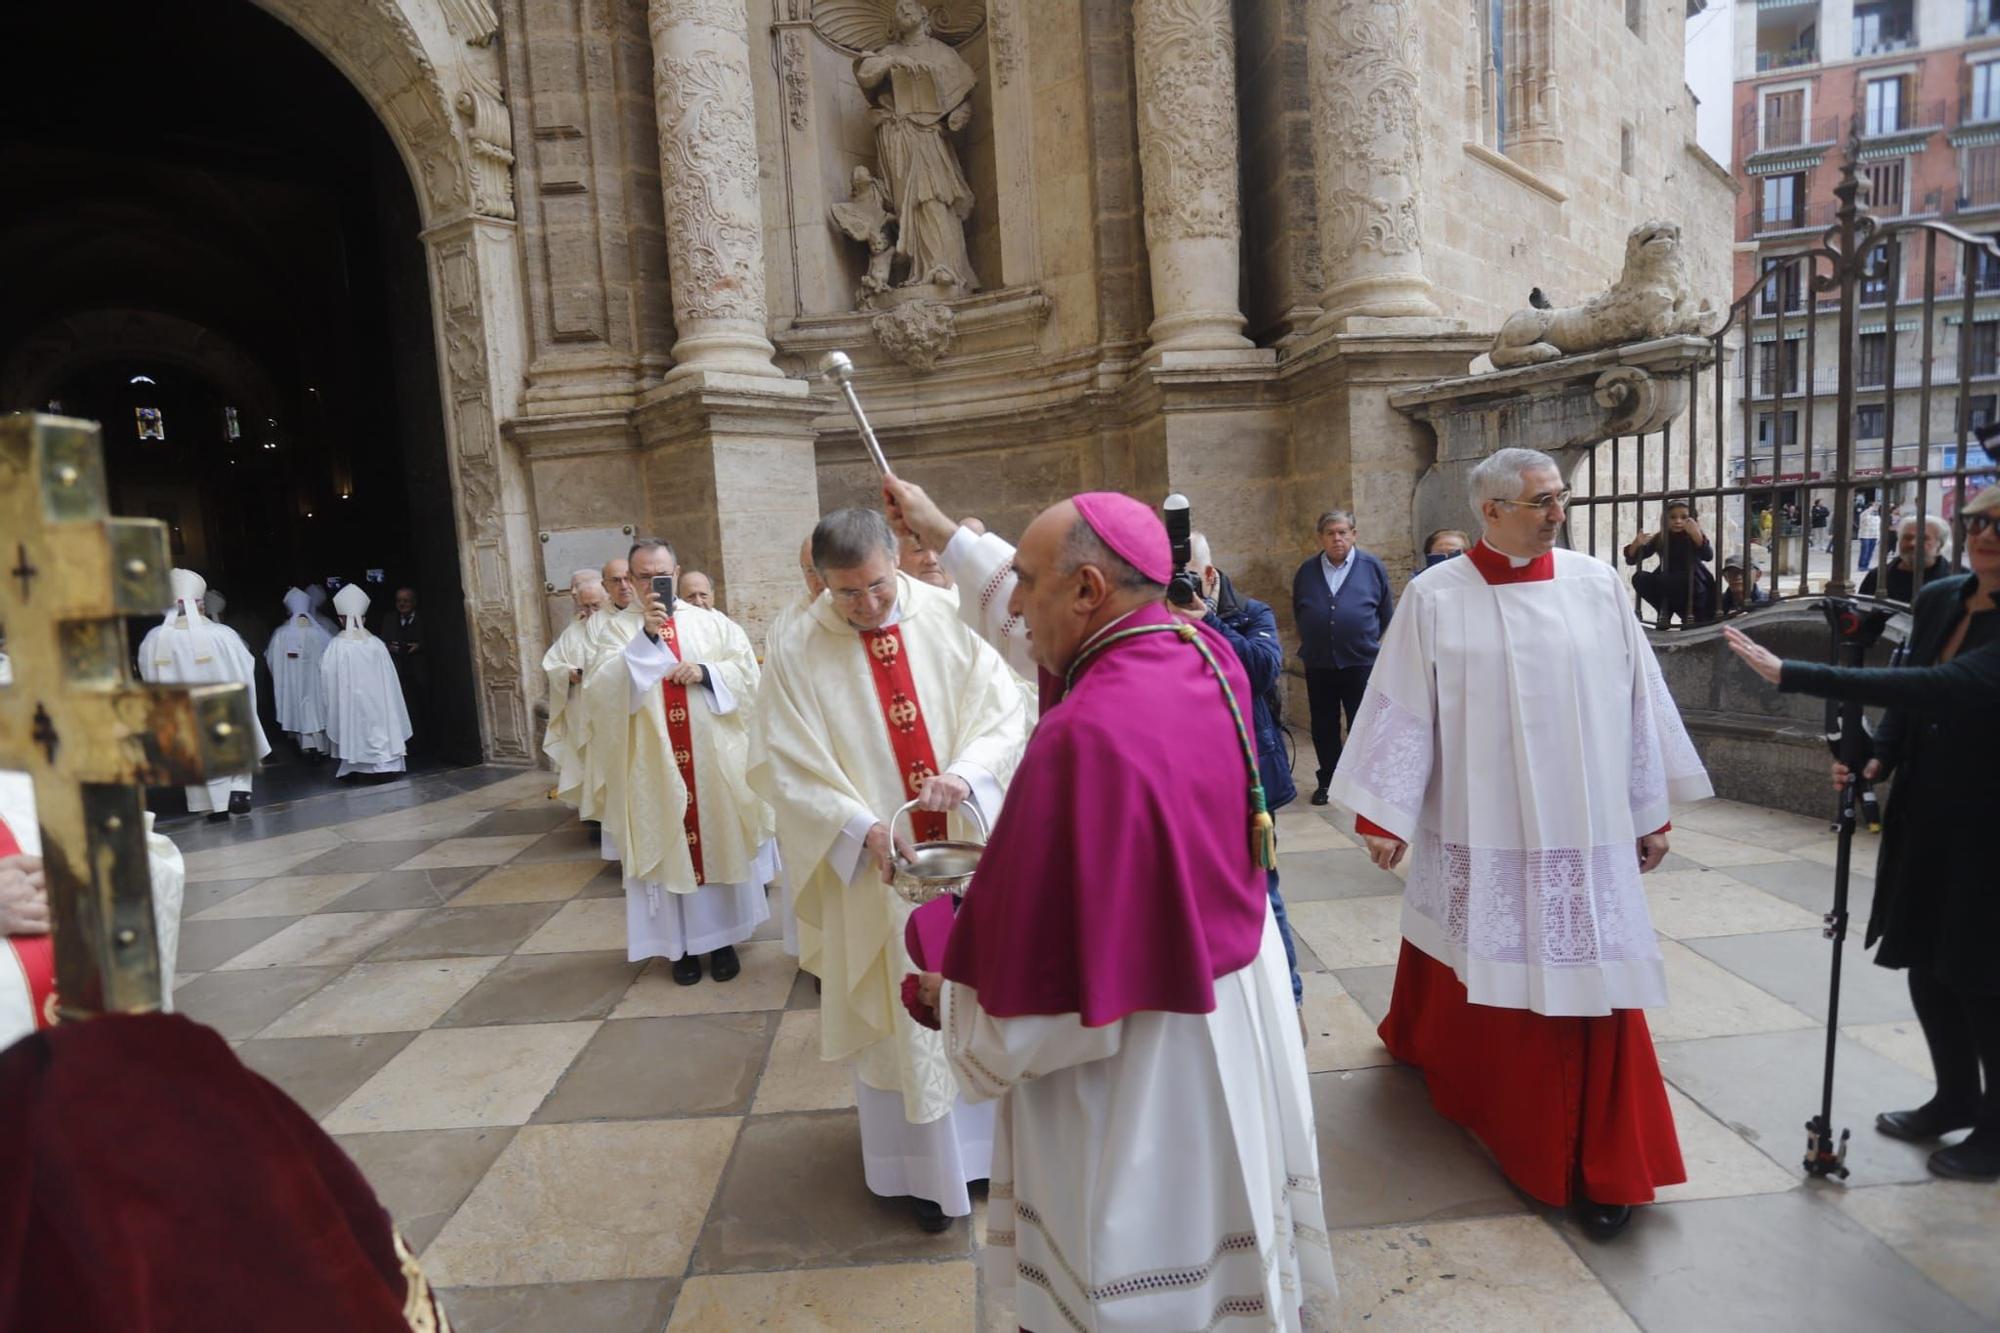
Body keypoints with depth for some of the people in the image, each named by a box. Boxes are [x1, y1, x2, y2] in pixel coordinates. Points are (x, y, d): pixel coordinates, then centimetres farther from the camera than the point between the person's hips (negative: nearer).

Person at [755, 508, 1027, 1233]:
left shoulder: (948, 617, -7)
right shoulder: (799, 653, -10)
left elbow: (1003, 714, -7)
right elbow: (791, 773, -9)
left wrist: (964, 774, -26)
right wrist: (865, 830, -23)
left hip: (968, 849, 2)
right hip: (877, 869, -2)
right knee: (903, 1017, 11)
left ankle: (984, 1139, 40)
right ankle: (928, 1167, 31)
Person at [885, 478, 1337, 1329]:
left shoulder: (1086, 735, -32)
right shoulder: (1208, 656, -7)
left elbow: (1043, 983, -26)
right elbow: (1056, 630, 12)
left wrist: (951, 1000, -5)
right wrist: (944, 537, 19)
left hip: (1135, 1072, -7)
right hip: (1235, 1019, 8)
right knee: (1229, 1236, 29)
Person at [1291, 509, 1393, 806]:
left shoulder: (1372, 567, 0)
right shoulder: (1307, 571, 6)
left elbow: (1386, 611, 8)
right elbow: (1297, 613, 17)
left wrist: (1371, 641, 12)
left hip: (1361, 661, -2)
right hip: (1318, 664, 2)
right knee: (1323, 727, 10)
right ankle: (1327, 781, 23)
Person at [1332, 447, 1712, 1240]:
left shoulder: (1597, 587, 0)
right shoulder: (1434, 597, -7)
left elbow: (1636, 701, 6)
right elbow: (1404, 709, -6)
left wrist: (1652, 810, 8)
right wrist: (1383, 815, -7)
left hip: (1582, 833, 2)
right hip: (1476, 835, -1)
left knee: (1586, 987, 5)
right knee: (1470, 975, 16)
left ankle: (1605, 1168, 21)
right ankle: (1437, 1053, 47)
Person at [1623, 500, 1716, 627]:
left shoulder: (1694, 536, -9)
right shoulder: (1659, 538, -3)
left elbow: (1709, 556, -29)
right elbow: (1631, 559, -6)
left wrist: (1696, 534, -43)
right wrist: (1636, 544, -28)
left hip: (1694, 587, -3)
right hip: (1669, 590, 3)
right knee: (1640, 578, -19)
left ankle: (1691, 614, -7)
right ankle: (1665, 612, -4)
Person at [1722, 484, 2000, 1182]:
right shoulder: (1937, 599, 2)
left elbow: (1943, 688, -35)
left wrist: (1792, 674, -39)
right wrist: (1876, 760, -5)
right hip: (1925, 816, 6)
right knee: (1926, 964, 16)